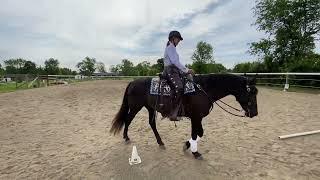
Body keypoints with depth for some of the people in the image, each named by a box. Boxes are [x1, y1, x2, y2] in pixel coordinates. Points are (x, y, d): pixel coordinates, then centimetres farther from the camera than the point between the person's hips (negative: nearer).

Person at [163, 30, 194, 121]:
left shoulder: (172, 48, 27)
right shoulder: (170, 47, -3)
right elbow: (175, 62, -15)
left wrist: (185, 70, 14)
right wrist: (186, 70, -12)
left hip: (174, 71, 11)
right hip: (170, 71, -11)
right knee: (179, 88, -30)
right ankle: (173, 114, -30)